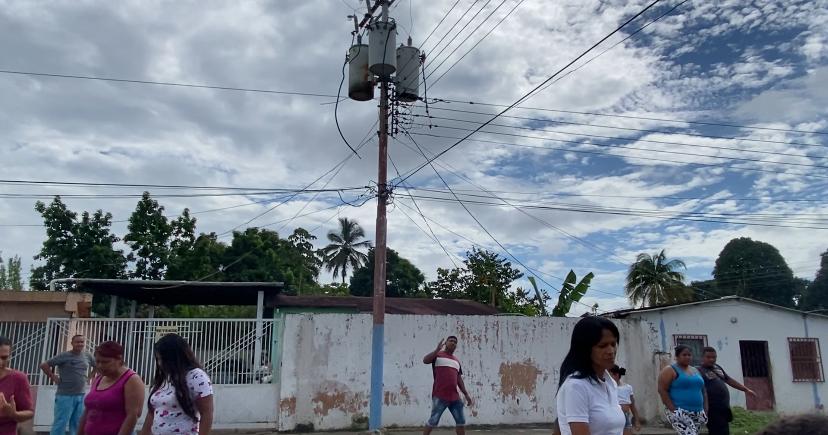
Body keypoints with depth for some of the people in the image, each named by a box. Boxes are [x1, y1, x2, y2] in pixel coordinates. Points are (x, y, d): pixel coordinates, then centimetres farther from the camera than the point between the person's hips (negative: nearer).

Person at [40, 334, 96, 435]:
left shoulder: (88, 356, 6)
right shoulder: (64, 356, -8)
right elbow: (44, 365, -8)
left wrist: (90, 376, 12)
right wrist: (53, 378, -7)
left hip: (81, 396, 5)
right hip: (65, 396, -5)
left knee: (77, 424, 11)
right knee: (60, 423, -3)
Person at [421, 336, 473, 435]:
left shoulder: (457, 361, 20)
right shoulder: (438, 354, 2)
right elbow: (425, 360, -17)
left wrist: (466, 394, 16)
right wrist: (438, 349, -23)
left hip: (454, 397, 6)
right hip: (440, 396, -6)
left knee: (461, 420, 6)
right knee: (433, 421, -4)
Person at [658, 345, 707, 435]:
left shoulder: (695, 370, 18)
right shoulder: (670, 370, -4)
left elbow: (703, 391, 23)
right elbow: (662, 390, -11)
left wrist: (705, 410, 11)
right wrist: (673, 410, -16)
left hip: (697, 414, 7)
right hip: (679, 413, -7)